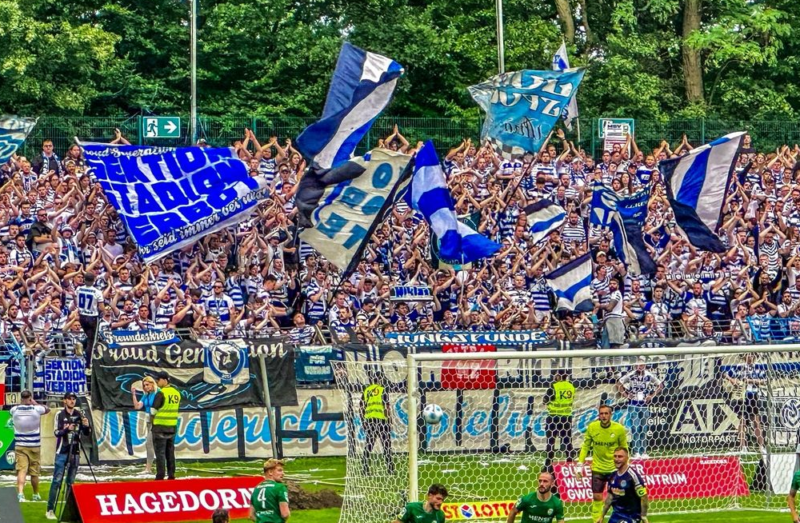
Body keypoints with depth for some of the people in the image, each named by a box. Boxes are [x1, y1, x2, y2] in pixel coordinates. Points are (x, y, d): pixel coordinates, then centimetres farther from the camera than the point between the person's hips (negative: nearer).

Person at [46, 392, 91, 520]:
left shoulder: (79, 415, 9)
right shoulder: (60, 415, 1)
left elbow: (87, 433, 7)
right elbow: (56, 432, -10)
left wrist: (86, 426, -14)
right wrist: (66, 429, -28)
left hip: (75, 453, 3)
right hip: (62, 452, -3)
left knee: (71, 482, 4)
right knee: (57, 480, -7)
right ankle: (50, 510, -8)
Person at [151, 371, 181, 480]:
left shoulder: (161, 393, -14)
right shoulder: (176, 393, 8)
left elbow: (154, 410, -12)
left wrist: (151, 421, 3)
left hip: (160, 427, -7)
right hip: (172, 426, 7)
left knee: (160, 452, -3)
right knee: (170, 452, 12)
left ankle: (160, 475, -5)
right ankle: (171, 475, 12)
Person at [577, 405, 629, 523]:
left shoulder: (619, 429, -12)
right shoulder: (592, 427, -8)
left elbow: (624, 449, 0)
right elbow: (585, 446, 2)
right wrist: (580, 465, -2)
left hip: (614, 469, -2)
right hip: (597, 469, 2)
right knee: (597, 497, 4)